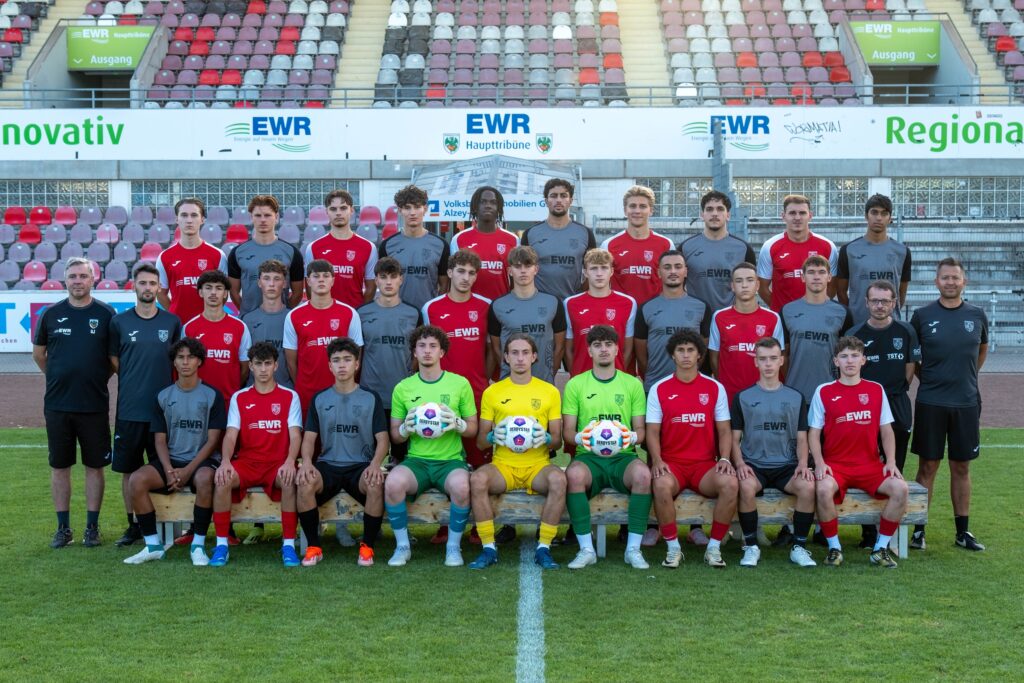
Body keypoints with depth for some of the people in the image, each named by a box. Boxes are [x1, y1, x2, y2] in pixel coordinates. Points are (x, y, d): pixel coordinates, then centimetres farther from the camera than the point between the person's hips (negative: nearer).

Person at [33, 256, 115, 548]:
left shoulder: (106, 314, -1)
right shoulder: (52, 314, 3)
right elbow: (38, 352, 16)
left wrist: (99, 379, 5)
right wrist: (58, 377, 14)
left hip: (95, 406, -1)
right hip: (57, 405, 2)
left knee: (94, 466, 5)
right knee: (59, 467, 7)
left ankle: (92, 527, 14)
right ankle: (63, 528, 16)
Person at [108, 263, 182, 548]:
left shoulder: (172, 322, 5)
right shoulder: (119, 322, 4)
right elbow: (114, 361, 9)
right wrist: (133, 383, 3)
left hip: (163, 407, 0)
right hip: (129, 408, 0)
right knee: (128, 470, 5)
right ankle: (133, 525, 17)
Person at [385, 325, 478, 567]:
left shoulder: (460, 384, 7)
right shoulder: (403, 388, 10)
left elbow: (473, 429, 10)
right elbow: (394, 436, 13)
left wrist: (457, 424, -12)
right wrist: (406, 428, -10)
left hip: (451, 460, -1)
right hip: (416, 460, 1)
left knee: (461, 485, -35)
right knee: (393, 481, -32)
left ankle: (453, 546, -11)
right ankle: (402, 546, -11)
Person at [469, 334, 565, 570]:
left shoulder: (549, 392, 10)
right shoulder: (492, 392, 10)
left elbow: (558, 441, 11)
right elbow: (480, 441, 11)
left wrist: (546, 439, -12)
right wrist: (492, 436, -12)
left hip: (537, 465, 0)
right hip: (502, 465, 0)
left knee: (558, 479, -34)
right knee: (477, 479, -32)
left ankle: (544, 548, -22)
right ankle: (489, 548, -19)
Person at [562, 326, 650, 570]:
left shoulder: (633, 384, 13)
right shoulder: (575, 384, 12)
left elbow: (640, 430, 10)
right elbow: (567, 431, 8)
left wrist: (633, 437, -15)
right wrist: (579, 437, -16)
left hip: (623, 457, 1)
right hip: (589, 457, 0)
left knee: (643, 474, -34)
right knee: (574, 474, -36)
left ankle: (633, 549, -22)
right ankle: (586, 549, -25)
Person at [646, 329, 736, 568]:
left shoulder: (715, 388, 9)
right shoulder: (659, 389, 6)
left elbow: (724, 430, 8)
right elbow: (652, 431, 3)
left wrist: (724, 459, -9)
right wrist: (657, 461, -15)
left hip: (705, 464, 1)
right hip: (671, 463, -1)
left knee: (730, 483, -31)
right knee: (662, 485, -36)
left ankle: (714, 548, -14)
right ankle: (673, 548, -16)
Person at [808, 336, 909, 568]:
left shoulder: (876, 390, 11)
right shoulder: (824, 392, 4)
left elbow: (886, 430, 12)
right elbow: (814, 433, 3)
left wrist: (891, 462, -2)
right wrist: (820, 463, -12)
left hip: (870, 465, 2)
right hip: (835, 464, -2)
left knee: (900, 488, -24)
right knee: (823, 489, -34)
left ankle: (881, 548, -7)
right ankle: (834, 547, -13)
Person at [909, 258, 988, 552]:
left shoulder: (977, 315, 3)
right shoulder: (923, 315, -2)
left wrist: (966, 377, 14)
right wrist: (926, 377, 3)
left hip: (967, 403, 2)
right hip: (930, 403, -2)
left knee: (961, 467, 8)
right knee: (928, 466, 2)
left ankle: (963, 531, 16)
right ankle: (919, 529, 9)